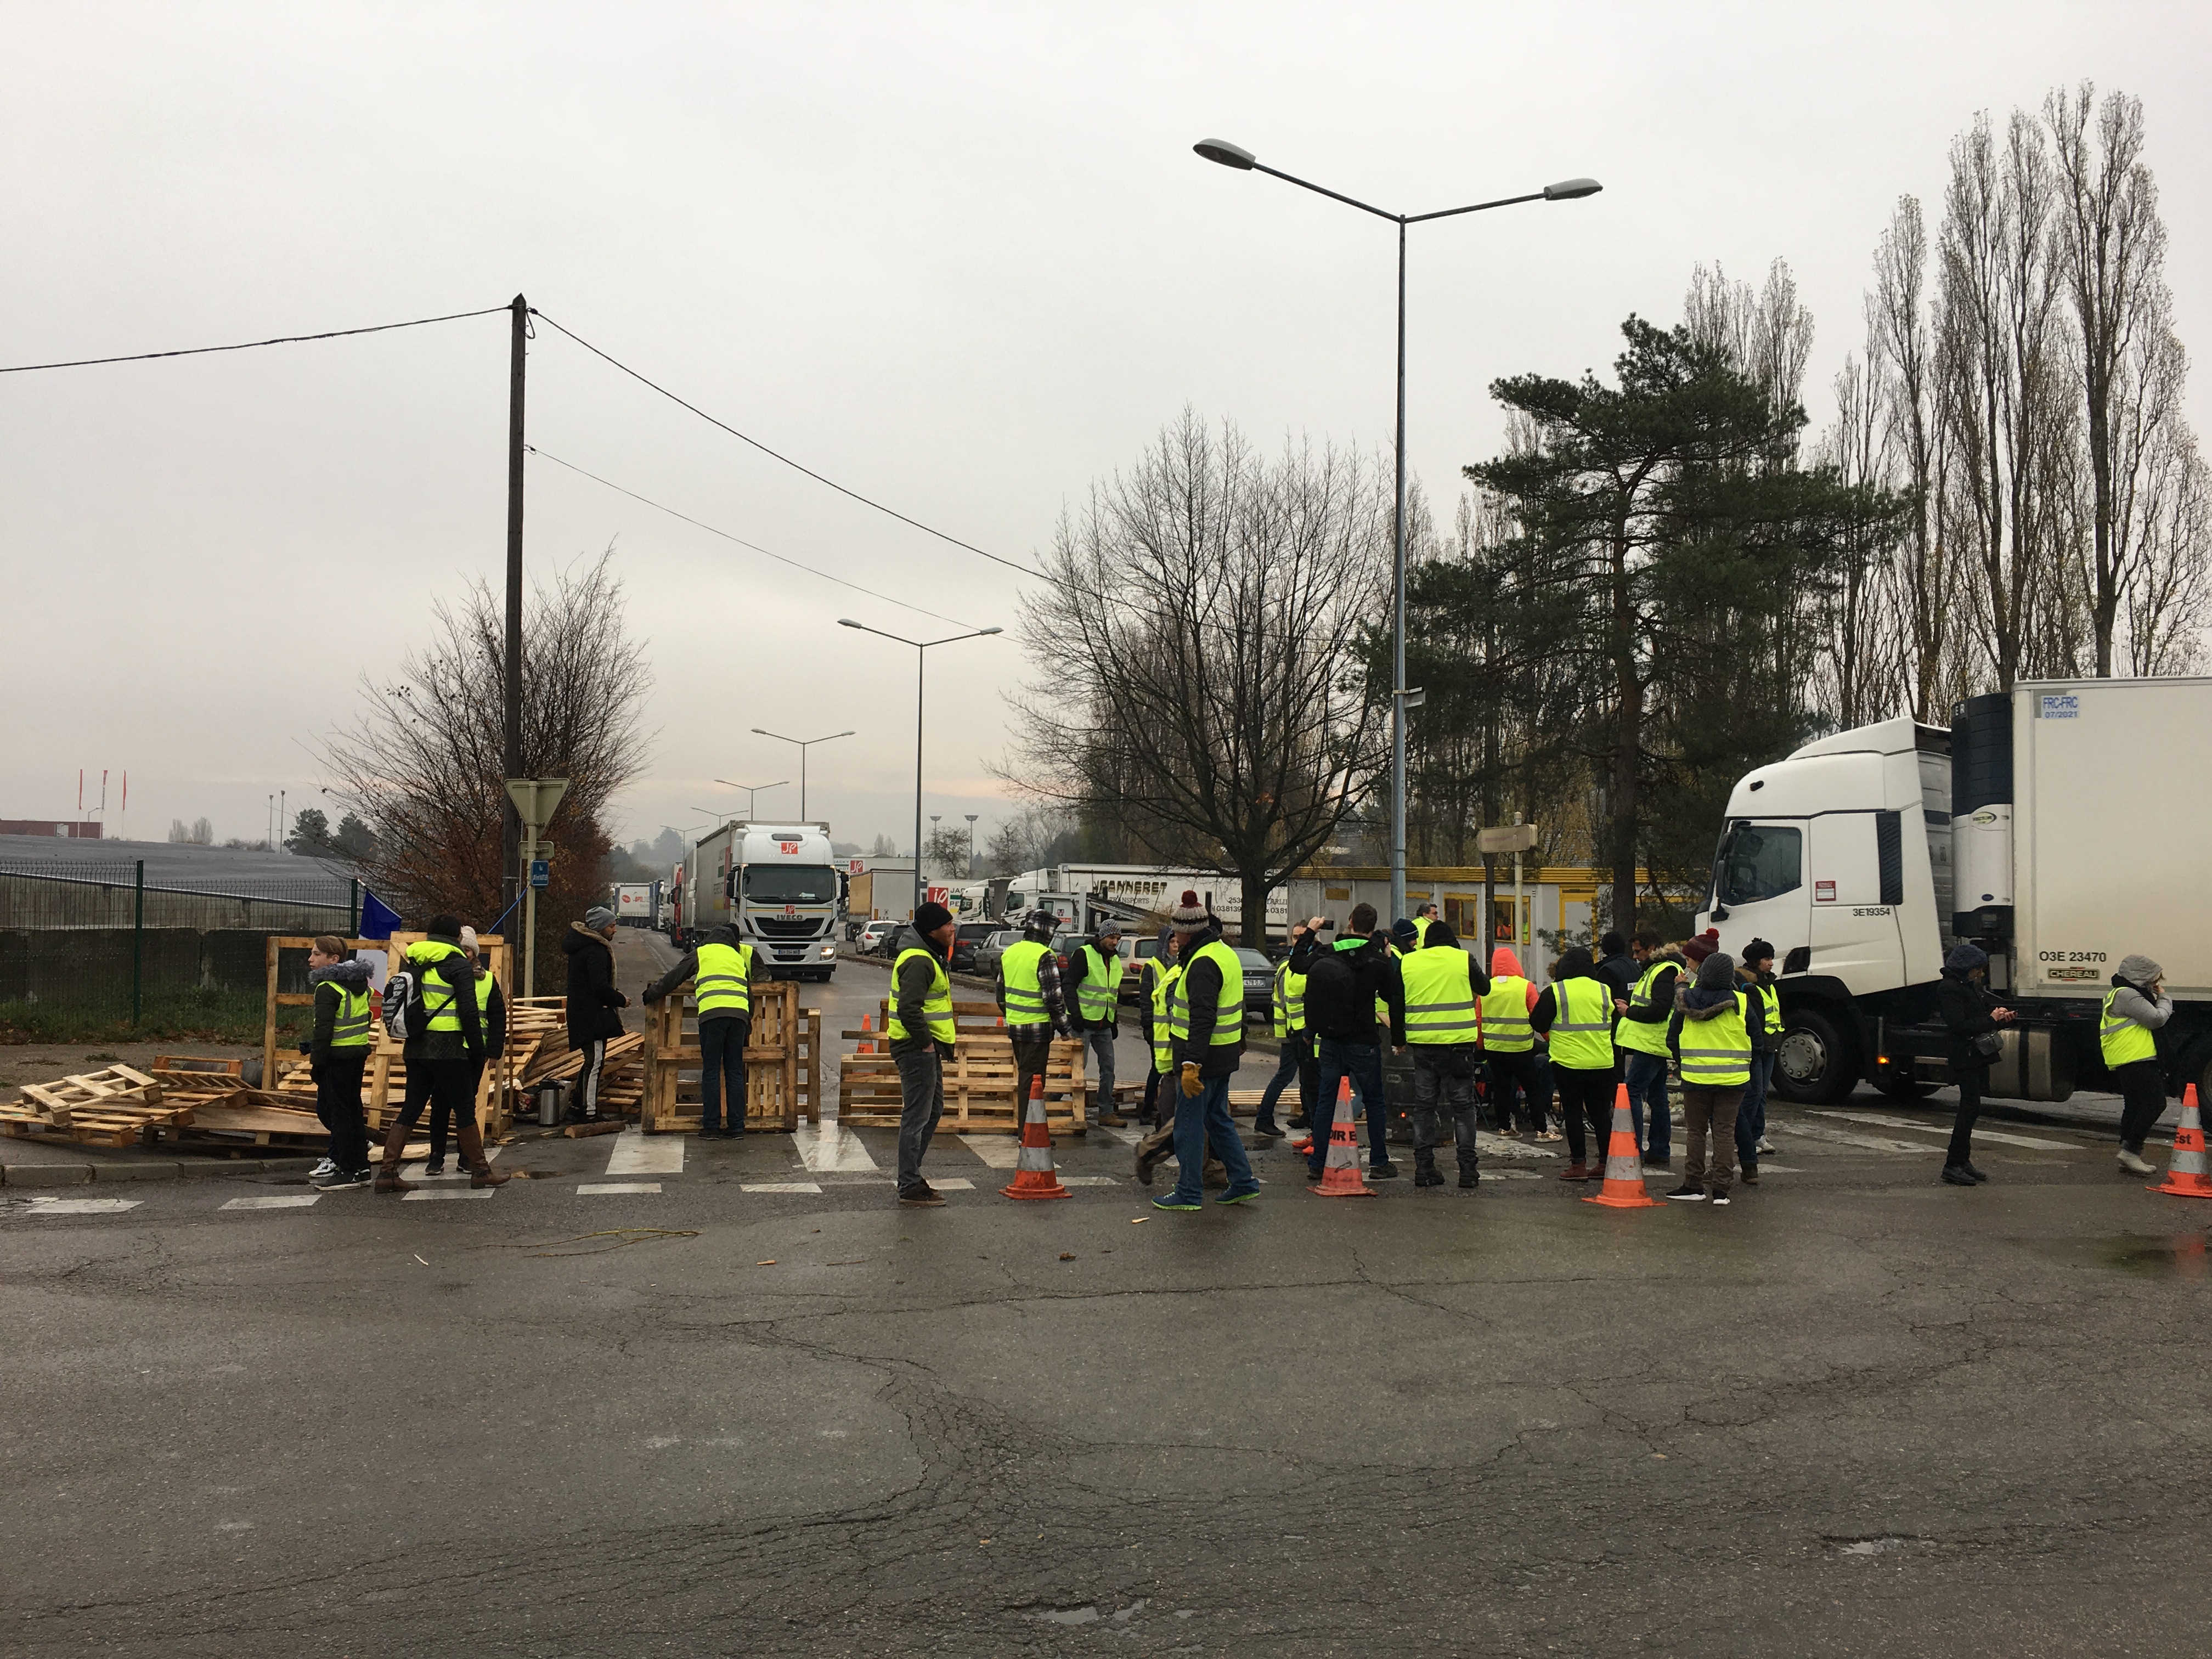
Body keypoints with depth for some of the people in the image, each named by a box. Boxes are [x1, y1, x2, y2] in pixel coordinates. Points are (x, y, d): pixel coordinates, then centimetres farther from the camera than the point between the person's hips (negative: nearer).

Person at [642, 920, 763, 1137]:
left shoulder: (701, 954, 17)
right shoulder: (738, 957, 28)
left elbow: (672, 978, 18)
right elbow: (749, 993, 30)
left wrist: (648, 996, 30)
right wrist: (748, 1025, 40)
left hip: (712, 1012, -3)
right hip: (740, 1013, 3)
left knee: (711, 1072, 2)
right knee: (735, 1072, 8)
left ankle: (711, 1126, 0)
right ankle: (737, 1127, 6)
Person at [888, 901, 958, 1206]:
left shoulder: (929, 958, 17)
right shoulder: (919, 962, -18)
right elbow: (909, 1008, -28)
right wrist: (926, 1042, -21)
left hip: (926, 1048, 11)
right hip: (917, 1049, -11)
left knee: (933, 1110, 19)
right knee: (917, 1116, -7)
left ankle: (911, 1177, 28)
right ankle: (910, 1189, -2)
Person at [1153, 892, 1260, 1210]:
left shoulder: (1203, 963, -20)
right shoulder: (1226, 953, 13)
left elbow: (1202, 1019, -28)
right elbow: (1238, 1008, 22)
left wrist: (1192, 1064, -31)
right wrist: (1241, 1045, 28)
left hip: (1203, 1057, -10)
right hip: (1225, 1055, 10)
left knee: (1189, 1124, 0)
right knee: (1218, 1119, 19)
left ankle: (1189, 1193, 6)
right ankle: (1243, 1182, 20)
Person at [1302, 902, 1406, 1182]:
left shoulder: (1325, 956, -2)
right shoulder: (1377, 962, -11)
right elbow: (1395, 997, 2)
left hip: (1329, 1042, 3)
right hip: (1363, 1043, -3)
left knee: (1325, 1101, 10)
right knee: (1375, 1102, 10)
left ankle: (1317, 1162, 10)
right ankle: (1379, 1162, 12)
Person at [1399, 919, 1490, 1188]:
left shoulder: (1407, 963, 3)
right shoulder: (1464, 959, -4)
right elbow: (1484, 987, 11)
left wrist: (1400, 1036, 20)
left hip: (1422, 1044, 2)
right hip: (1458, 1044, -2)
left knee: (1424, 1107, 10)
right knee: (1462, 1106, 5)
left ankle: (1424, 1168, 9)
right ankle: (1468, 1169, 4)